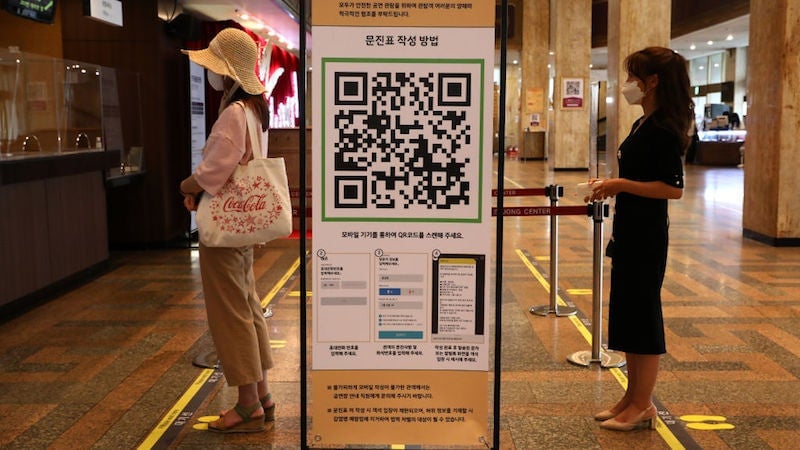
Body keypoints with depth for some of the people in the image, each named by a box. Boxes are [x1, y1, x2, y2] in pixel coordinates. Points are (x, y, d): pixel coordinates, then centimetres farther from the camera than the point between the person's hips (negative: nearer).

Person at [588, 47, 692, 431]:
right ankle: (632, 397, 26)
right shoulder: (641, 125, 12)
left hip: (646, 236, -10)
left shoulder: (663, 129, -16)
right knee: (626, 313, 15)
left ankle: (642, 406, 12)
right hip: (628, 231, 10)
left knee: (642, 314, -1)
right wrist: (610, 186, 11)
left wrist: (622, 185, -22)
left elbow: (673, 188, -22)